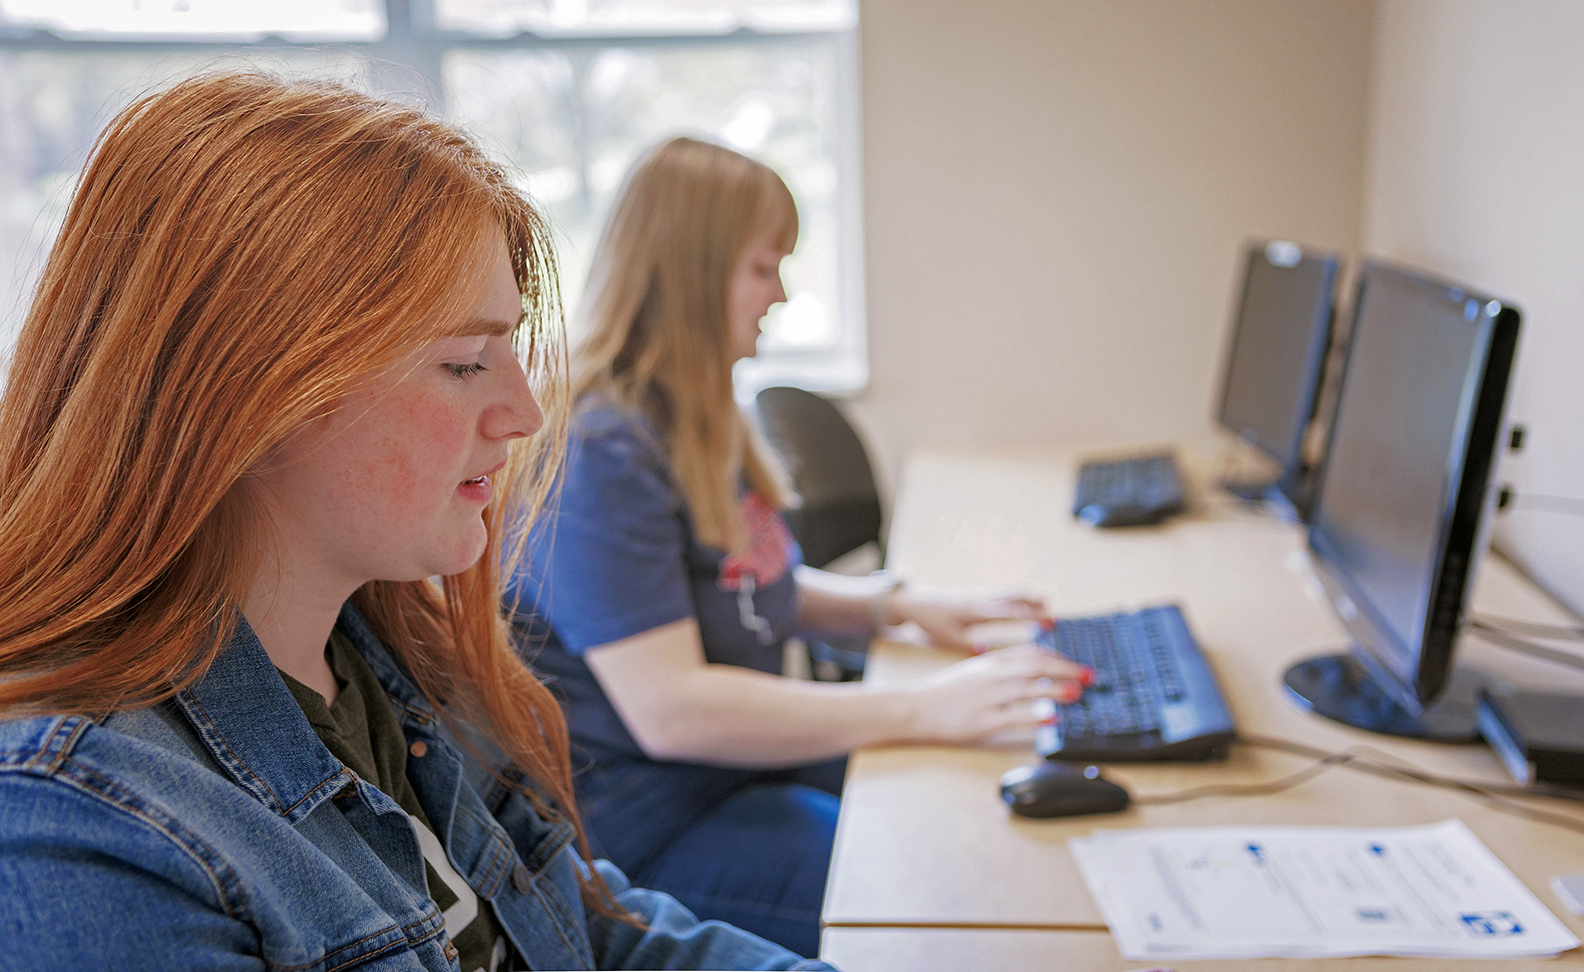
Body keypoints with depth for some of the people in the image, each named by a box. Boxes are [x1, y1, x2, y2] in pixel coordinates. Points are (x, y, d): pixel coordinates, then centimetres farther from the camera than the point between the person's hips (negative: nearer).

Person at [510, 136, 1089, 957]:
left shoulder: (699, 420, 11)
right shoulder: (600, 454, -22)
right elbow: (668, 710, -28)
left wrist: (898, 605, 7)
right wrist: (918, 710, -27)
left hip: (742, 757, 10)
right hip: (652, 821, -9)